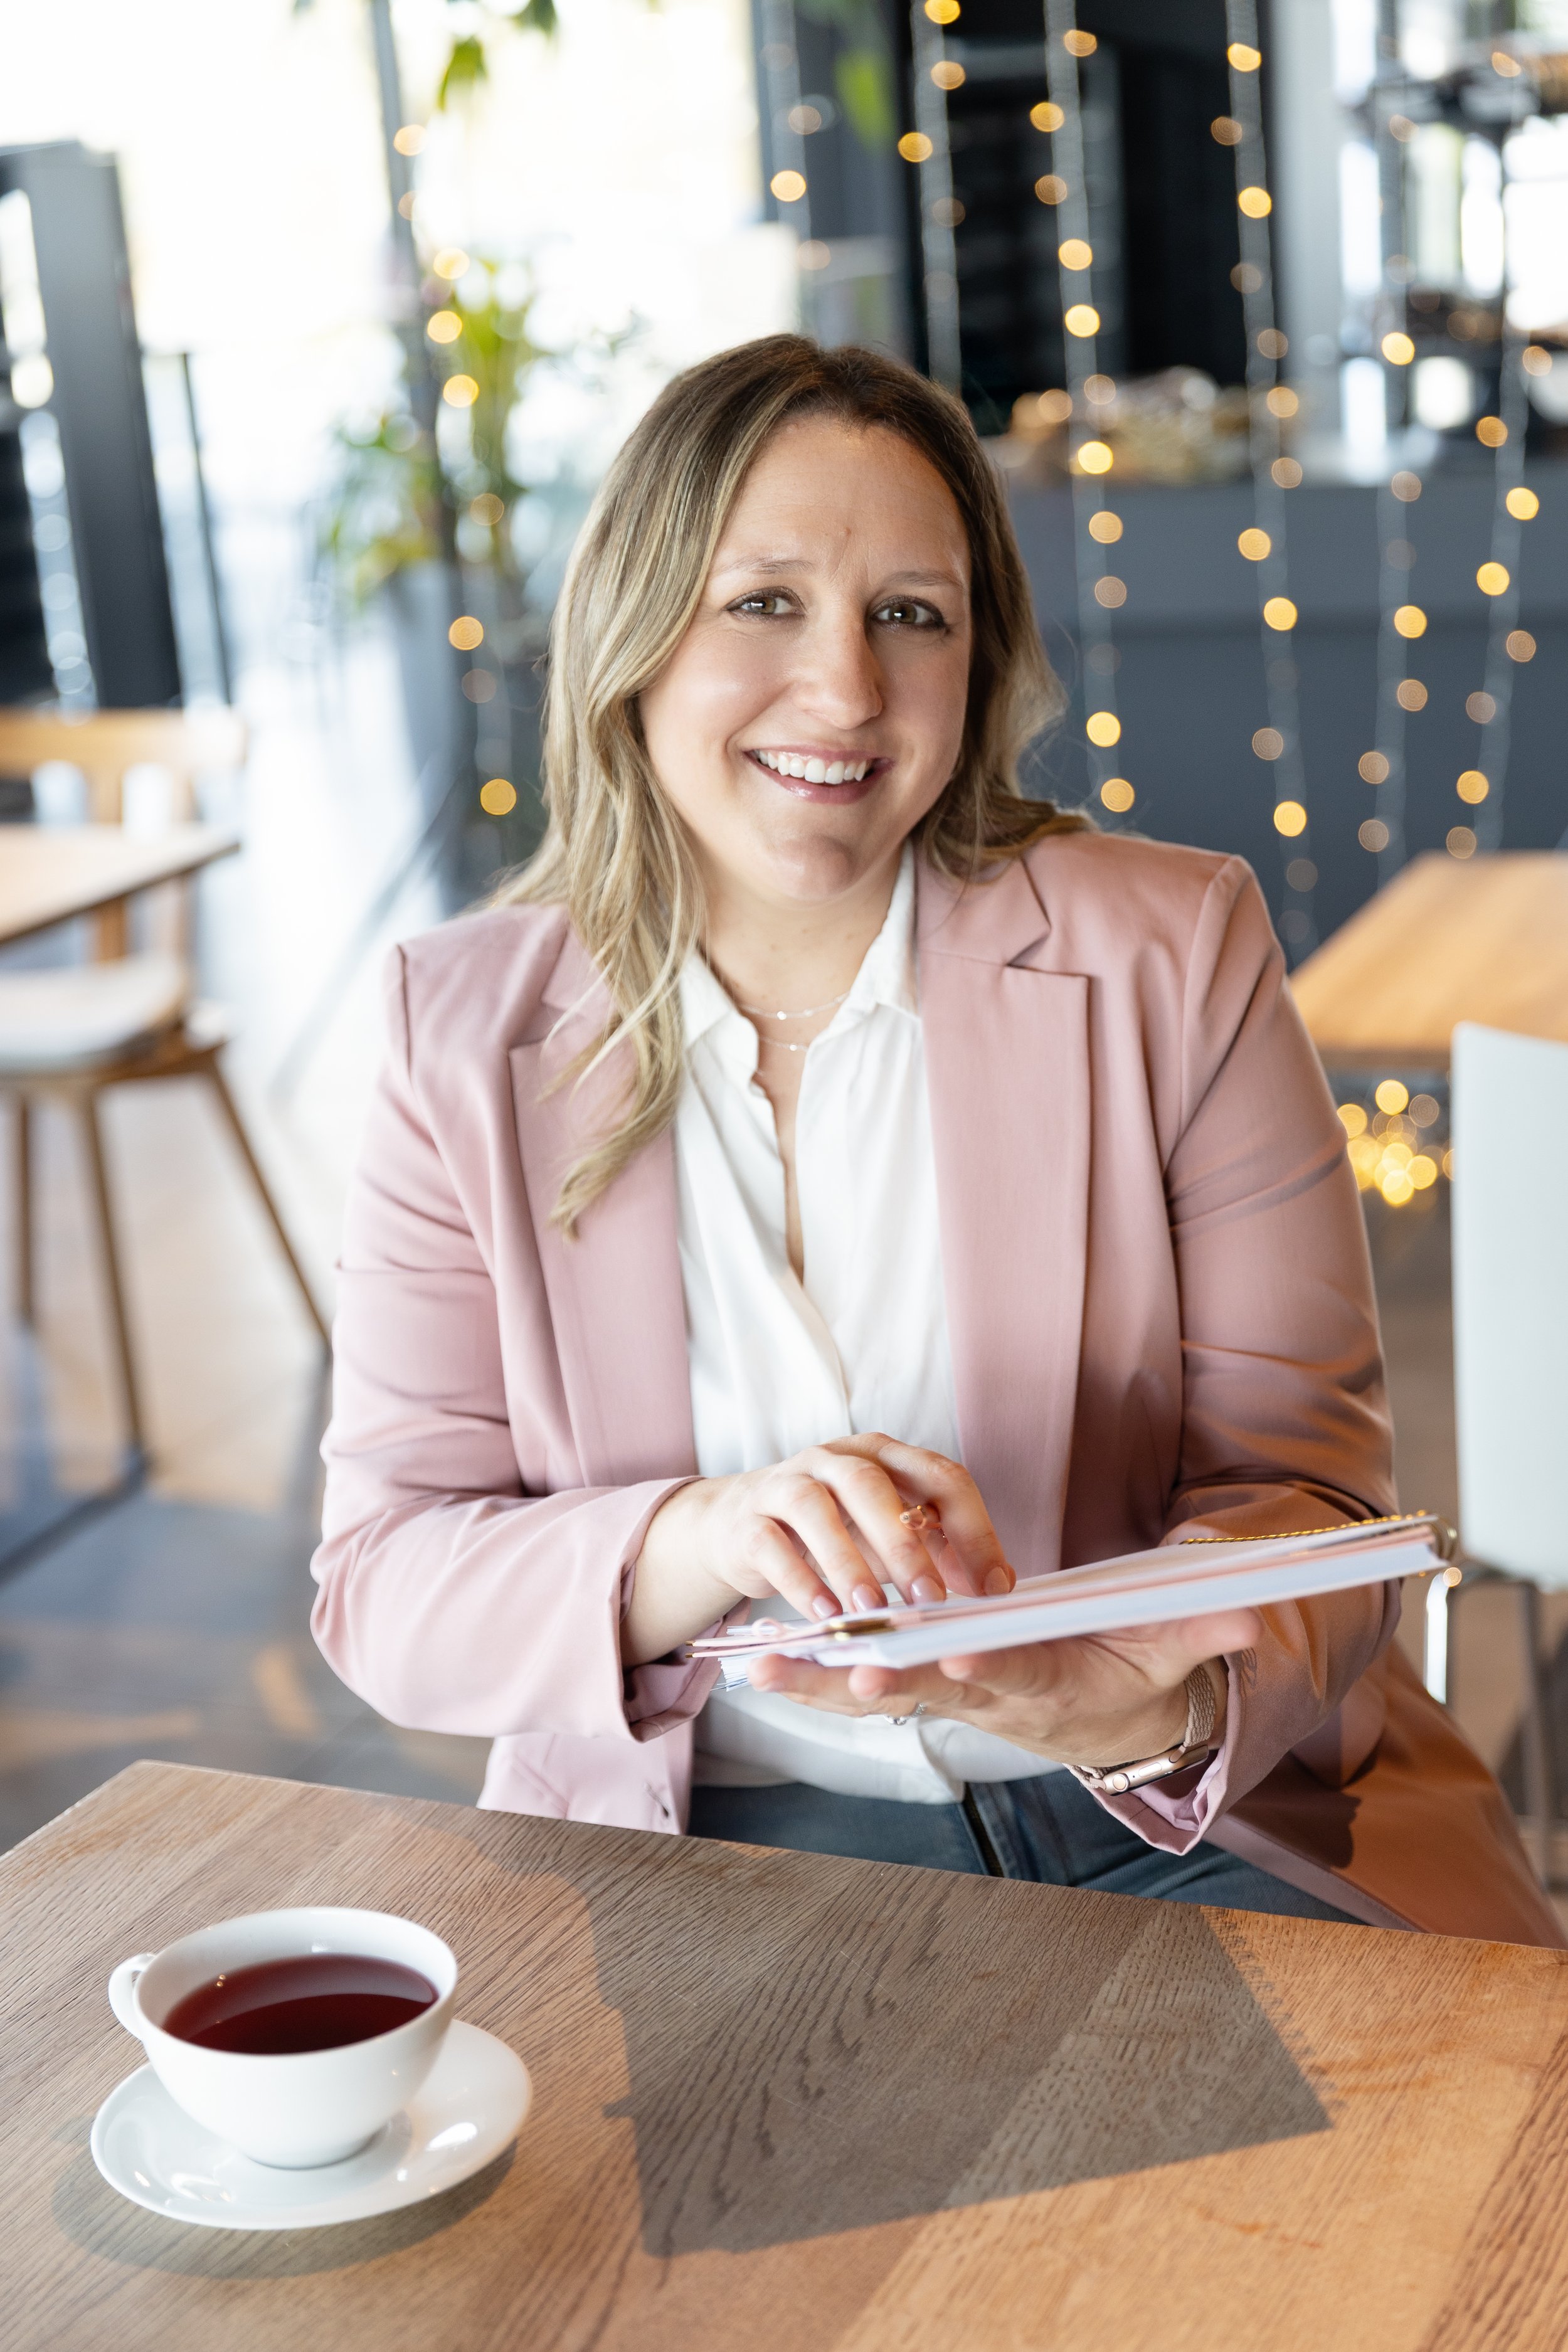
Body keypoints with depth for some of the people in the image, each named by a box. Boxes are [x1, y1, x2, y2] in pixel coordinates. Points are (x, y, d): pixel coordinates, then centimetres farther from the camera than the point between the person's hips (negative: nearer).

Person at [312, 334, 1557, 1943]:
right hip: (718, 1830, 1)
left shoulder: (1170, 955, -2)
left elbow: (1304, 1486, -3)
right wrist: (705, 1540, -26)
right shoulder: (466, 1030, -1)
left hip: (1190, 1823, 0)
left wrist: (1154, 1703, -27)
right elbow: (381, 1582, -4)